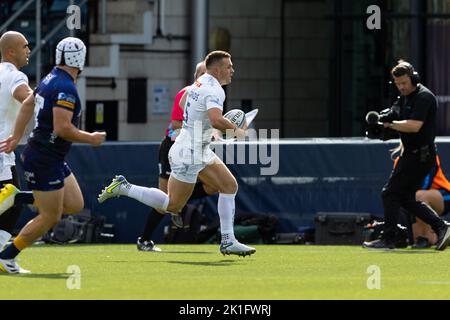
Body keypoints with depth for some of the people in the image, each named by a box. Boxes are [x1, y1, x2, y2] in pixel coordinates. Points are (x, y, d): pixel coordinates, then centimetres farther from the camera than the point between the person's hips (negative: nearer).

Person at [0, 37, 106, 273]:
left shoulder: (51, 79, 9)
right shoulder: (66, 88, -21)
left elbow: (27, 104, 21)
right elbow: (62, 128, -27)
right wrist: (90, 139, -13)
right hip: (45, 160, -10)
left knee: (75, 205, 10)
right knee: (50, 218, -2)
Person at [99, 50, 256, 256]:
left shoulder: (200, 83, 8)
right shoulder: (214, 90, -21)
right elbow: (216, 120, -38)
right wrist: (235, 129, -17)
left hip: (201, 152, 10)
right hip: (188, 155, -10)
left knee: (230, 185, 7)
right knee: (173, 205, -2)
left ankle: (228, 242, 8)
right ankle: (123, 188, 6)